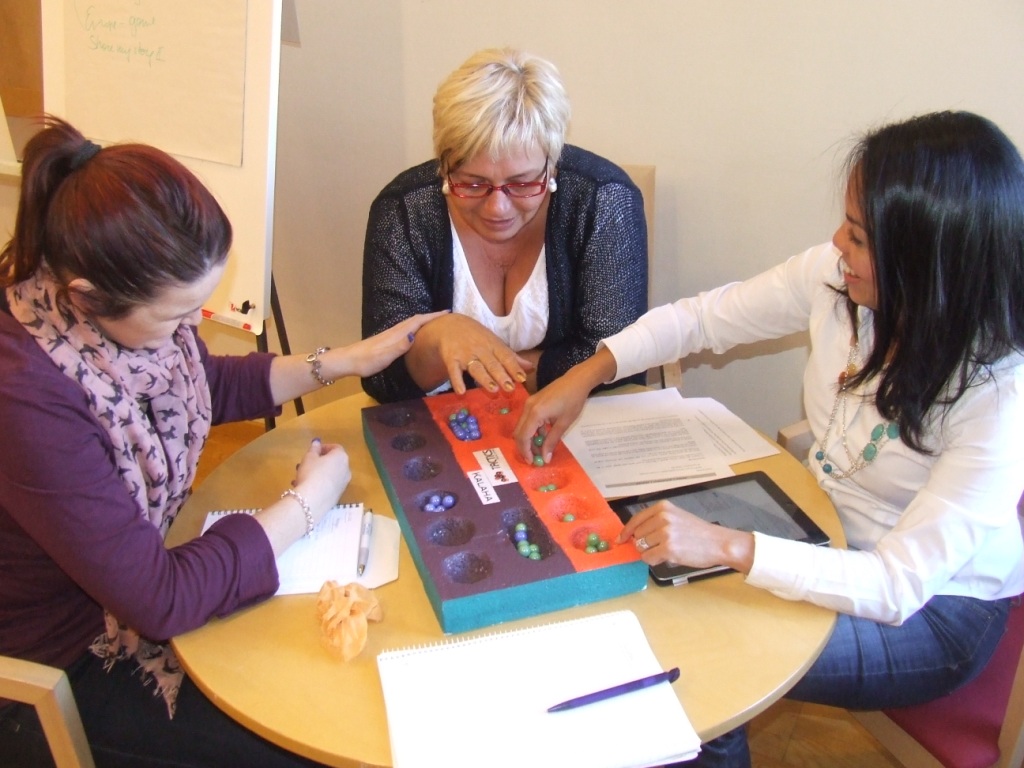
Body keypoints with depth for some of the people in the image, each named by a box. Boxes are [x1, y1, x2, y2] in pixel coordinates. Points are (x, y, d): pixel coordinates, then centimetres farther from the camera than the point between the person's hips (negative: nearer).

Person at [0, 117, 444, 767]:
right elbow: (161, 601, -29)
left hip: (139, 569, 7)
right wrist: (307, 502, -19)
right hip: (57, 671, -6)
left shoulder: (138, 300, -15)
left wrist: (341, 363, -1)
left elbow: (211, 384, 9)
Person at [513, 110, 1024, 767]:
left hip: (934, 606, -5)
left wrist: (728, 546, -42)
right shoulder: (836, 277, -16)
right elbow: (701, 317, -3)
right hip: (822, 529, 5)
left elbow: (900, 587, -31)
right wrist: (586, 374, -16)